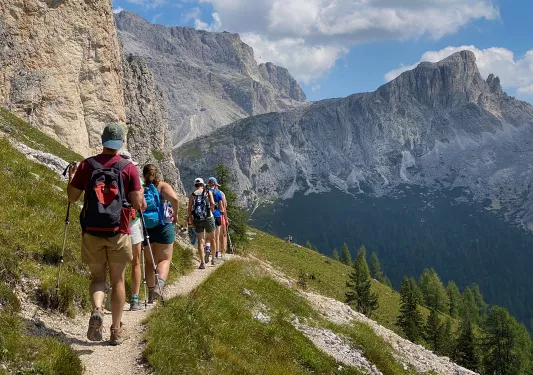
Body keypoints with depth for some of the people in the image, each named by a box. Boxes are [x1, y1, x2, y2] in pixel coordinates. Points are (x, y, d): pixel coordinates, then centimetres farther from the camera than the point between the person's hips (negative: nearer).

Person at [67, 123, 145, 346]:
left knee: (97, 277, 12)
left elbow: (72, 197, 4)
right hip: (118, 232, -1)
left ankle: (97, 311, -17)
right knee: (117, 280, 11)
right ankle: (117, 330, 17)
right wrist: (143, 204, 16)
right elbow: (137, 203, -7)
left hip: (92, 231, 1)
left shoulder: (87, 165, -1)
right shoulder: (128, 168, -4)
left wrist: (71, 178, 22)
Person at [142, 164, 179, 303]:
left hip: (144, 228, 2)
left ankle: (151, 291, 14)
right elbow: (174, 199, -20)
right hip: (163, 226, -2)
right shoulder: (162, 186, -2)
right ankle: (160, 284, -18)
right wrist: (175, 213, -5)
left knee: (149, 261, 15)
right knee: (165, 259, 7)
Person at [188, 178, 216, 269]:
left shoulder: (192, 195, 8)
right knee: (212, 239, 16)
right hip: (208, 218, -1)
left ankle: (202, 262, -3)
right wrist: (211, 210, 8)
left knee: (200, 241, 6)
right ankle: (213, 258, -3)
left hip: (197, 220, 1)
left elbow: (189, 209, 0)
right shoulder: (208, 192, 5)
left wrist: (191, 220, 9)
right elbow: (212, 203, -11)